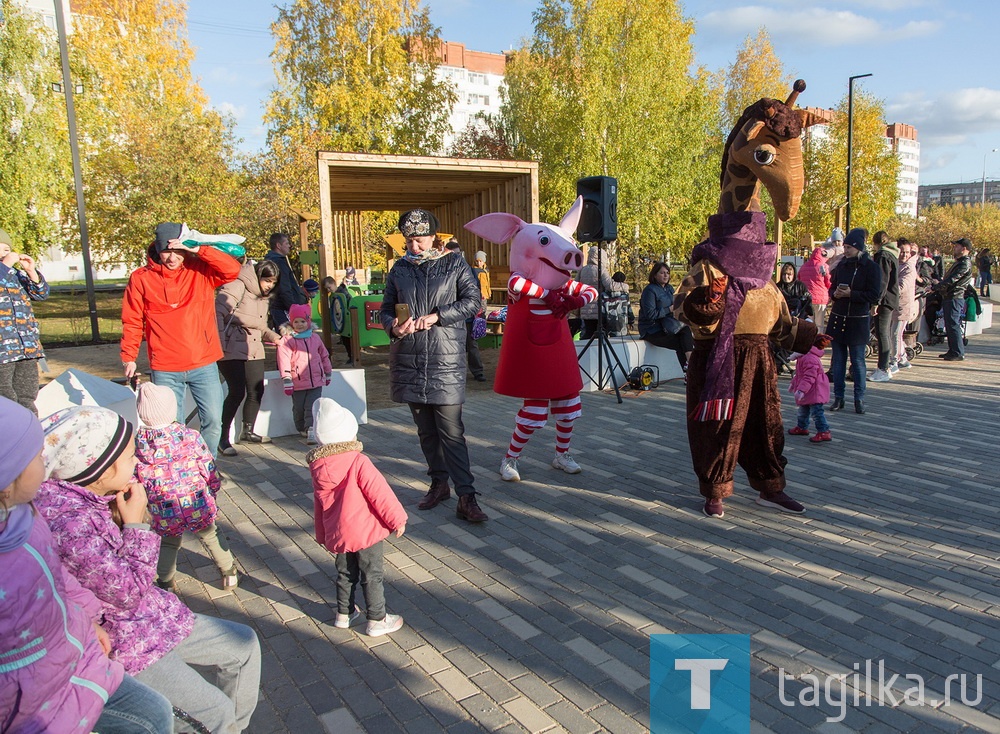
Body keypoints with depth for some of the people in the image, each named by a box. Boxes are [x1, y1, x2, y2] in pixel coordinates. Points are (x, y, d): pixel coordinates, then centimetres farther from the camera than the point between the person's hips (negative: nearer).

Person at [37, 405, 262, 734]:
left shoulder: (94, 496, -5)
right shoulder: (71, 524, -33)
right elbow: (128, 592, -23)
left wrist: (131, 511, -8)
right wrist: (136, 524, -19)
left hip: (146, 618, 9)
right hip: (117, 643, -9)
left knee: (245, 644, 13)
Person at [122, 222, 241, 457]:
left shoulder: (201, 270, 1)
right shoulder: (141, 278, 1)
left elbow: (232, 269, -15)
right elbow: (132, 321, 4)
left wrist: (199, 250, -19)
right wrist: (128, 356, 1)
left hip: (204, 365, 1)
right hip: (164, 370, 0)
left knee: (213, 421, 5)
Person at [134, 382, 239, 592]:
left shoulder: (138, 444, -7)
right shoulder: (190, 436, -10)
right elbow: (209, 469, -4)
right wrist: (212, 492, 12)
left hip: (164, 516, 1)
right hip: (199, 506, 0)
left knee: (167, 544, 27)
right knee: (211, 536, 23)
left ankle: (166, 585, 35)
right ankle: (228, 574, 32)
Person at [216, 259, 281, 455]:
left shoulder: (264, 297, 18)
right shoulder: (236, 287, -11)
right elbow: (218, 314, -18)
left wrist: (273, 337, 2)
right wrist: (221, 344, -21)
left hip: (254, 351, 8)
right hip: (232, 351, -8)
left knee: (256, 391, 8)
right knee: (237, 392, -11)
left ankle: (248, 431, 27)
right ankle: (223, 438, 1)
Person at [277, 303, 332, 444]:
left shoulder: (315, 338, 10)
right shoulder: (287, 341, -3)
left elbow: (324, 356, 21)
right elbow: (284, 361, -8)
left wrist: (328, 373, 27)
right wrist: (286, 381, -13)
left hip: (316, 381, 2)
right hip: (298, 383, -2)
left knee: (312, 407, -7)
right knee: (299, 408, 10)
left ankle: (311, 430, -12)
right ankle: (302, 429, 29)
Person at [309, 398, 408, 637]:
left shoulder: (317, 468, -2)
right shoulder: (358, 462, -20)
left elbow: (319, 506, 9)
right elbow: (380, 494, -18)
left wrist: (323, 536, 21)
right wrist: (397, 519, -6)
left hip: (336, 534, 5)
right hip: (365, 532, -5)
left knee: (345, 574, 23)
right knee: (372, 576, 8)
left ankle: (344, 614, 35)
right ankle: (377, 621, 17)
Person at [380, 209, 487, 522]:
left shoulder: (454, 266, 3)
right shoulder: (399, 269, 12)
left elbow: (473, 300, -6)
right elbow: (386, 308, 15)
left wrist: (436, 316, -16)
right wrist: (393, 325, -9)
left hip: (446, 361, -4)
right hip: (409, 361, 4)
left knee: (452, 431, -9)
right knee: (425, 430, 13)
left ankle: (466, 497, -6)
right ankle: (439, 483, 28)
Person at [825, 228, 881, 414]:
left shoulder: (871, 267, -6)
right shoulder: (842, 265, 8)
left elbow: (874, 295, -9)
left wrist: (851, 294, -20)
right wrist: (835, 294, -7)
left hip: (858, 321, -4)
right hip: (838, 318, 4)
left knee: (857, 360, 0)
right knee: (837, 359, 7)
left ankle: (859, 399, 9)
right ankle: (838, 397, 14)